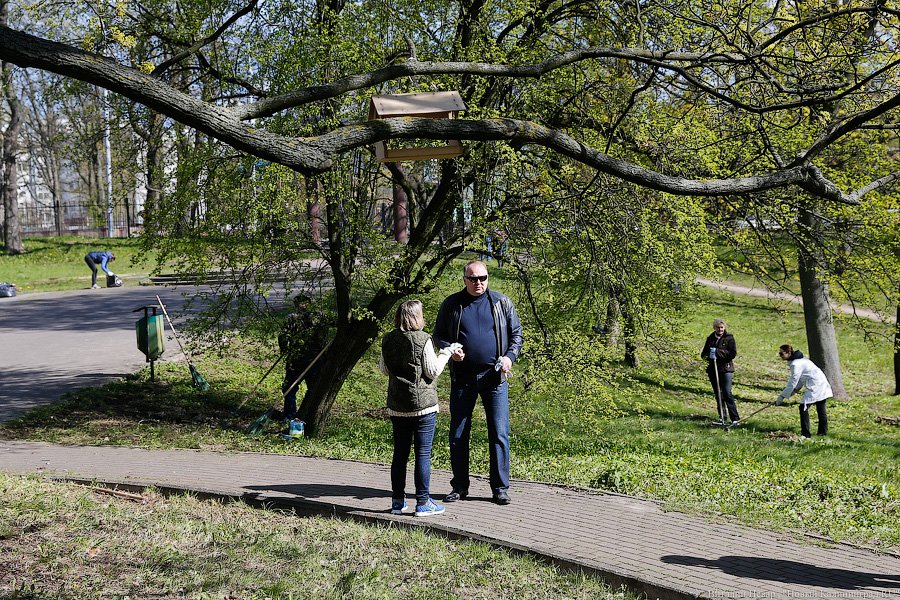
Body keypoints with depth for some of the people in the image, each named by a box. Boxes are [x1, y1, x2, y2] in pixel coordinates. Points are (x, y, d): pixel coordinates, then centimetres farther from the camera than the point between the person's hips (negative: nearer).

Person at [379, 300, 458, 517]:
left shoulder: (387, 340, 4)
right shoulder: (422, 339, -12)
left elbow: (383, 368, 15)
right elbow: (432, 370, -9)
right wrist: (446, 353, 3)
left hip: (397, 406, 5)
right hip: (423, 404, -5)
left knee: (400, 453, 12)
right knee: (423, 454, 0)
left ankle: (397, 501, 17)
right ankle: (423, 502, 3)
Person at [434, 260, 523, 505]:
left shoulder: (502, 303, 5)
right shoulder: (451, 304, 6)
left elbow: (516, 333, 10)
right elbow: (438, 334, 12)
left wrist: (510, 356, -7)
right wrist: (450, 349, -9)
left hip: (494, 377, -1)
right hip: (462, 377, 1)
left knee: (499, 434, -1)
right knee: (458, 434, 5)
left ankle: (500, 488, 7)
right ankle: (459, 487, 17)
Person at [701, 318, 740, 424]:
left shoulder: (729, 338, -3)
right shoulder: (710, 338, 10)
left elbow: (733, 353, -12)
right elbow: (703, 353, 11)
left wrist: (717, 352, -19)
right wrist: (708, 354, -13)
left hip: (726, 369, -5)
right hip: (713, 370, 5)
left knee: (727, 393, -12)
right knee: (718, 394, 10)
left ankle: (735, 418, -7)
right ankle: (722, 417, 19)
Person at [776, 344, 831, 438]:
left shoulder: (796, 364, -18)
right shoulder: (799, 360, 13)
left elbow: (793, 382, -17)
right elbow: (799, 380, 16)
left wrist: (782, 396, -12)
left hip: (815, 387, -10)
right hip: (822, 384, 10)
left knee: (803, 407, -10)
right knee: (821, 409, 18)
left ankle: (805, 434, -10)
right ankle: (823, 431, 29)